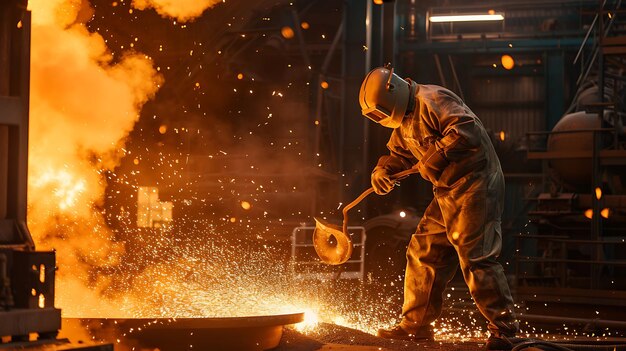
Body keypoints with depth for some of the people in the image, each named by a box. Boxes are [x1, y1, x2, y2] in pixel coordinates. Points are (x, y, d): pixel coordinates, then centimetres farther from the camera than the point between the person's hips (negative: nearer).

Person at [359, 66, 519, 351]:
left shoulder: (431, 101, -15)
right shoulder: (405, 119, 17)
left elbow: (466, 129, -27)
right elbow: (399, 153, 28)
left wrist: (437, 157, -26)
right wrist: (383, 170, 7)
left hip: (474, 185, -10)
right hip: (448, 192, 10)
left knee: (475, 257, -13)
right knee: (423, 253, 10)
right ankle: (416, 324, 19)